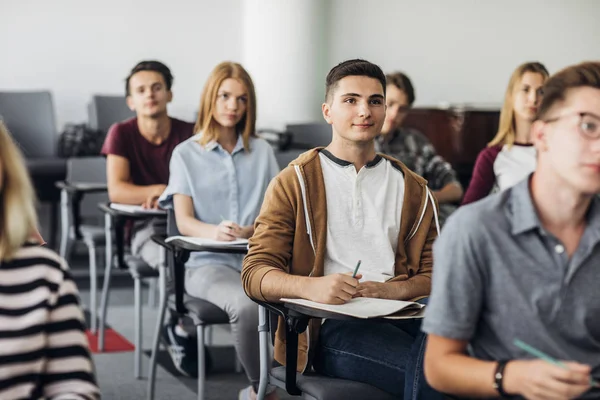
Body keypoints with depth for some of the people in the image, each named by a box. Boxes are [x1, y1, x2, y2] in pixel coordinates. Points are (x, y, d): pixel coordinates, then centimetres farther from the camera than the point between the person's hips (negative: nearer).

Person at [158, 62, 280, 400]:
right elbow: (184, 221, 0)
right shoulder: (186, 154, 10)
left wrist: (252, 230, -13)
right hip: (209, 262, -2)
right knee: (247, 306, -38)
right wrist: (214, 231, -24)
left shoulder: (263, 152, 17)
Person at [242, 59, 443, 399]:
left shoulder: (413, 190, 23)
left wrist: (394, 290, -9)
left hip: (399, 315, 4)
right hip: (332, 327, -3)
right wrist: (310, 287, -20)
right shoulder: (294, 183, 12)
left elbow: (436, 274, 15)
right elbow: (256, 273, 2)